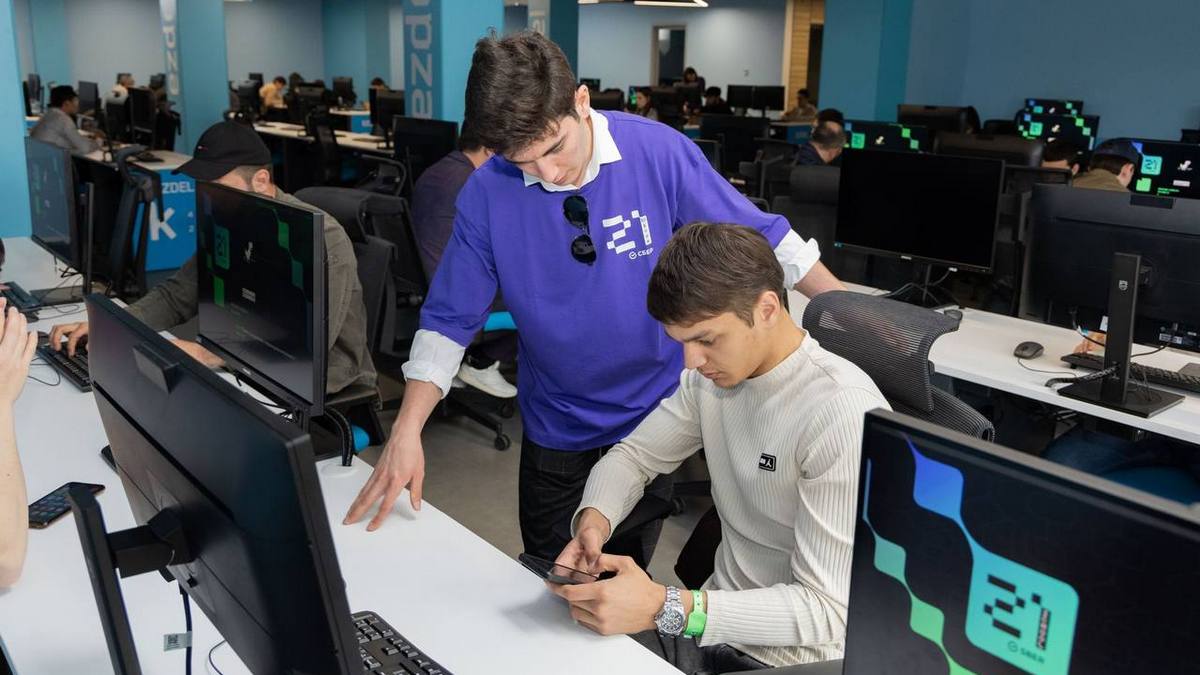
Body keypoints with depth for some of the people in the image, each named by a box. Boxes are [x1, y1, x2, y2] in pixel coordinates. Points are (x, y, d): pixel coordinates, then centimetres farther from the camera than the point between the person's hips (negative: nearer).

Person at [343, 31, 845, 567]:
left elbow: (759, 238, -10)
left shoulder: (660, 152, -20)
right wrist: (406, 432, -18)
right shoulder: (487, 193, -17)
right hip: (556, 418, 1)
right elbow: (450, 319, -10)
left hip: (655, 407, -1)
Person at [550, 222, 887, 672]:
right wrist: (593, 521, -13)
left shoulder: (845, 415, -25)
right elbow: (633, 455, 9)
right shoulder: (712, 375, -2)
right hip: (717, 618, 6)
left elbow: (828, 609, -25)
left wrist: (665, 608, -33)